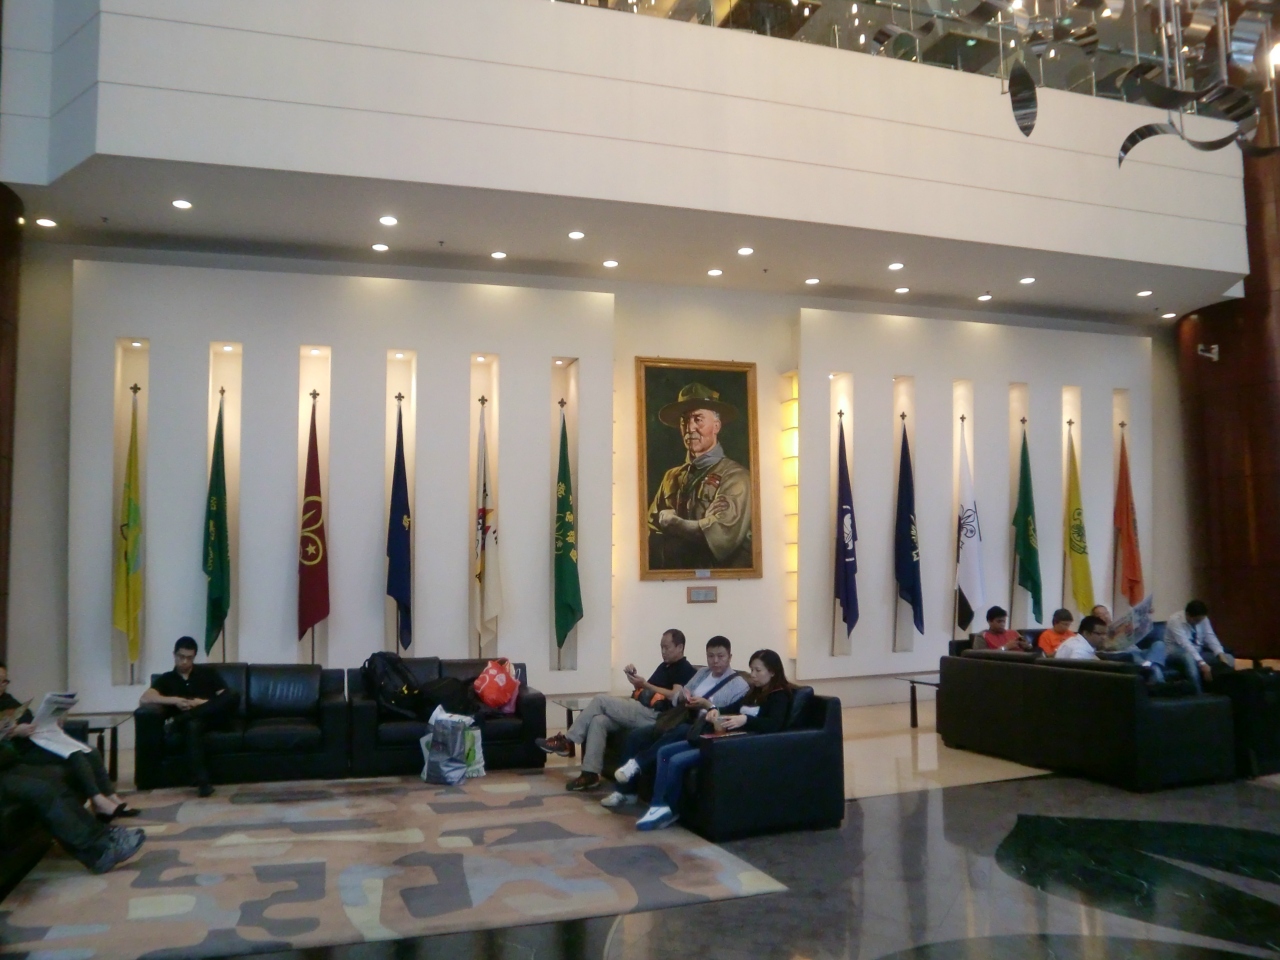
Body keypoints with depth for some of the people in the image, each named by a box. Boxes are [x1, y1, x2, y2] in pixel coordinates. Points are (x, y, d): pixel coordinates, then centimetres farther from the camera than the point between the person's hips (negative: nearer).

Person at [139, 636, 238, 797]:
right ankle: (202, 782, -51)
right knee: (192, 726, -41)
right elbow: (145, 698, 0)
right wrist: (174, 700, -11)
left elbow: (226, 698, 10)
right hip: (191, 722, -1)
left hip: (212, 717, 1)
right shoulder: (166, 679, 19)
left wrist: (204, 703, -7)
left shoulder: (208, 672, 21)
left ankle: (178, 719, -30)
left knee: (234, 695, -32)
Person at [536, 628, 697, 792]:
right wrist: (635, 677, 4)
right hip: (640, 711, 9)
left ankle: (567, 741, -6)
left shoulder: (685, 669, -2)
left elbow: (676, 697, -18)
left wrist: (645, 685, -17)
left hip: (653, 715, -9)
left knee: (601, 700, -14)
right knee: (599, 720, -15)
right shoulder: (664, 666, 27)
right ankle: (590, 774, -18)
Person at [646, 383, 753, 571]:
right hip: (677, 571, 4)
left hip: (720, 574, -4)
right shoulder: (672, 477, 12)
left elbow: (719, 535, -14)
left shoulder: (735, 476, -5)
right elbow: (650, 531, 7)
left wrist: (669, 521, 0)